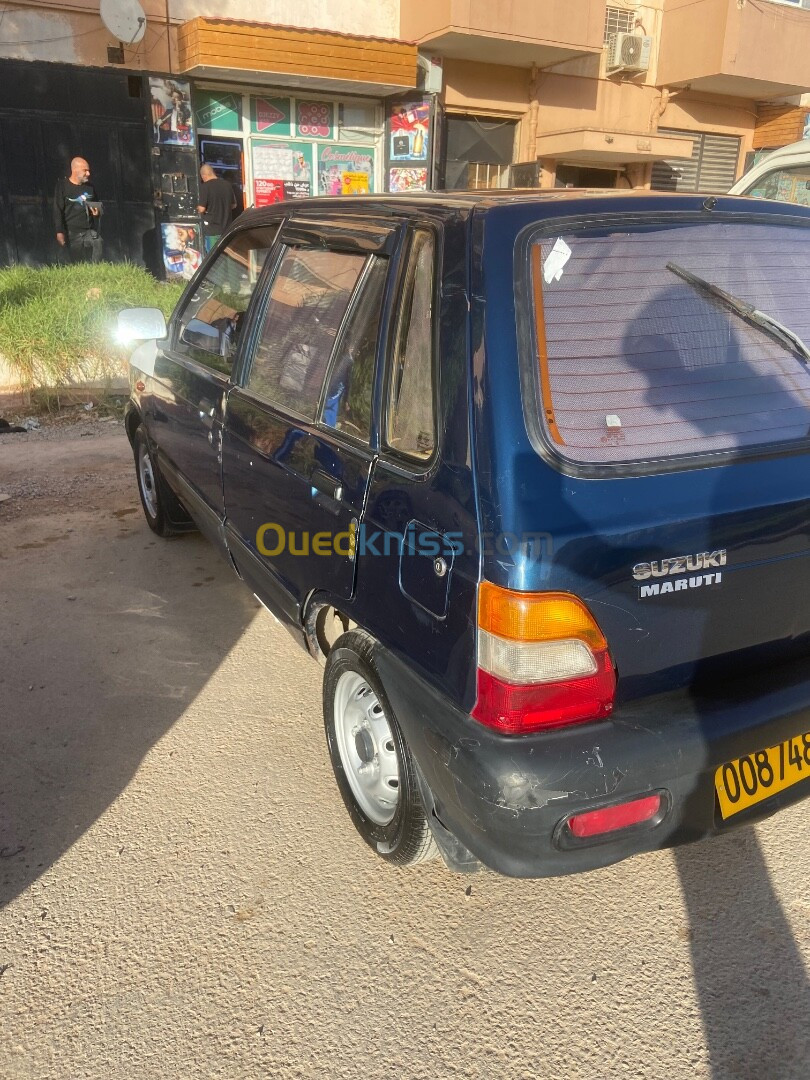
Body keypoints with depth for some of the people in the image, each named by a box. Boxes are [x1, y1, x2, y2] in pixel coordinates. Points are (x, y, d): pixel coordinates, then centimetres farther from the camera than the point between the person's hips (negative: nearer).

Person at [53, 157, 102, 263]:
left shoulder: (90, 187, 14)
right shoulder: (63, 186, 0)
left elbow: (97, 205, 30)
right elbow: (58, 211, -6)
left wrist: (96, 212, 5)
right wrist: (59, 232, -15)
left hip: (90, 232, 3)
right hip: (72, 233, -3)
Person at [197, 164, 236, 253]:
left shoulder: (205, 186, -13)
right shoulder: (227, 185, 3)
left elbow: (202, 209, -16)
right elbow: (233, 205, 11)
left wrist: (198, 209, 6)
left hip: (212, 230, -5)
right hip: (226, 228, 5)